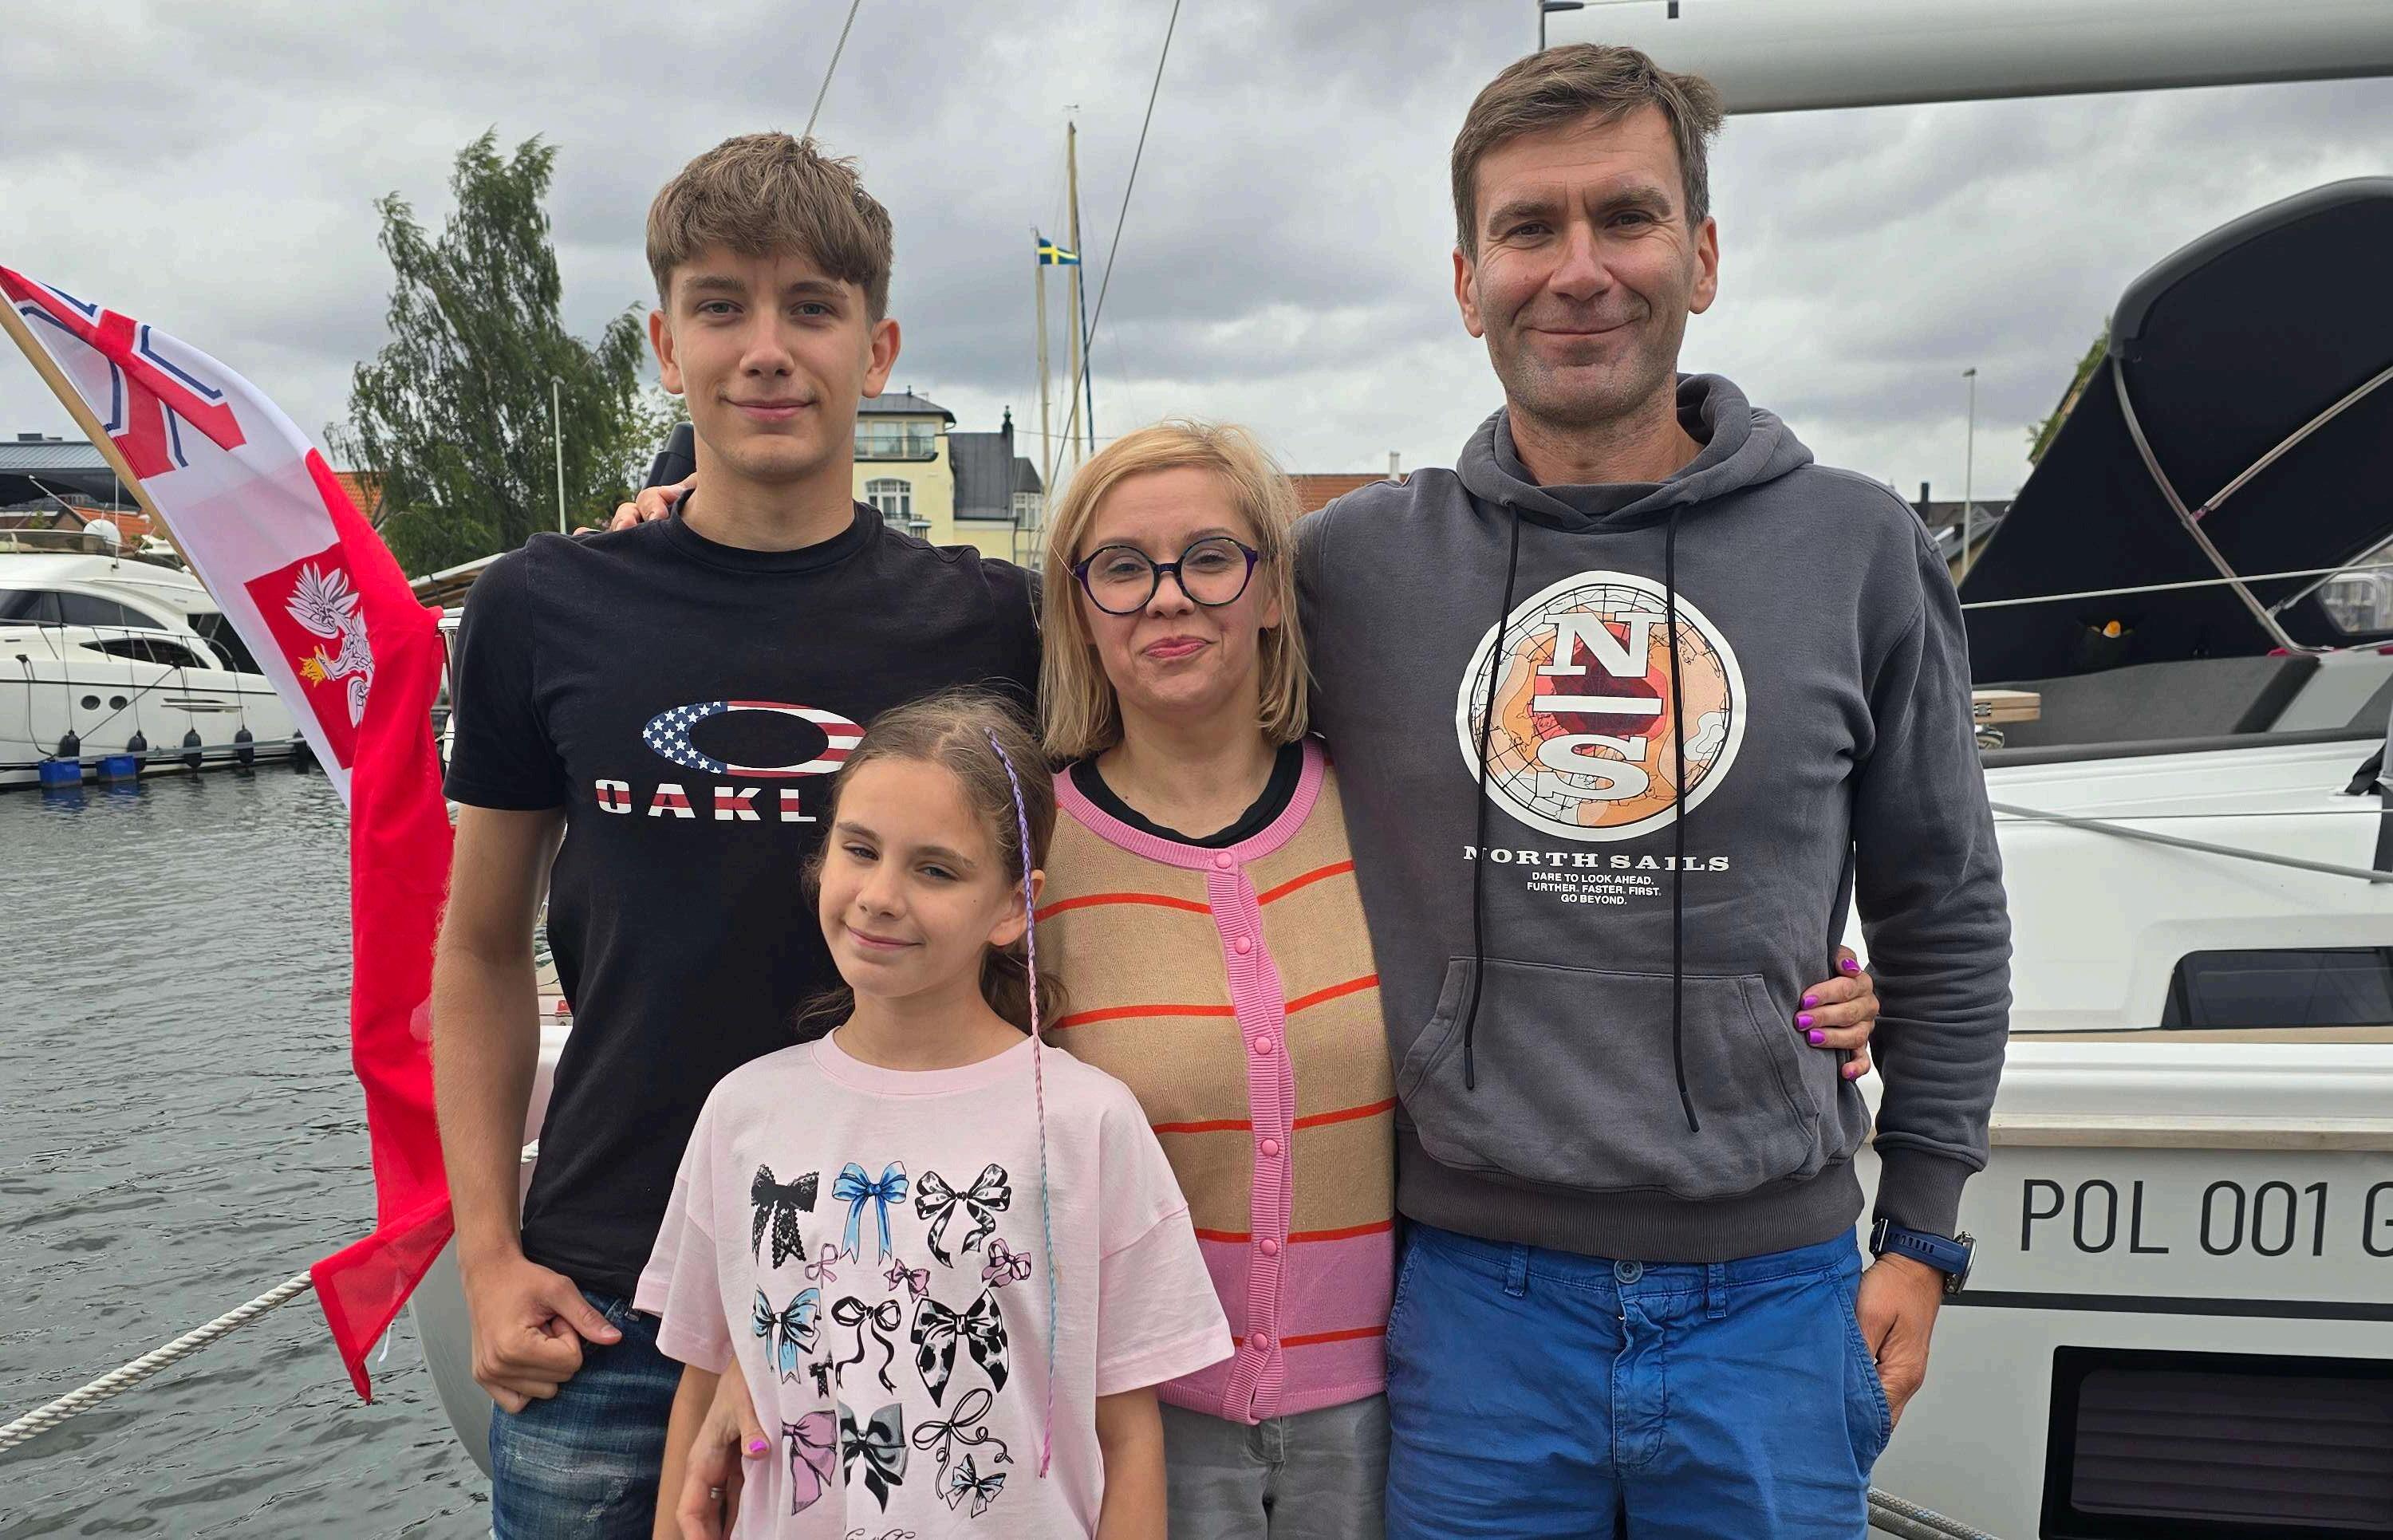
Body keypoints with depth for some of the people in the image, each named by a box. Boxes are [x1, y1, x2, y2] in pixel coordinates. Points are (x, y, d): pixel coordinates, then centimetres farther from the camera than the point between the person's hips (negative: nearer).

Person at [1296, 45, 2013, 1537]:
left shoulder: (1859, 549, 0)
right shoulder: (1355, 562, -2)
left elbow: (1946, 916, 7)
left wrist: (1924, 1232, 7)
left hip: (1780, 1296, 1)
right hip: (1471, 1298, 0)